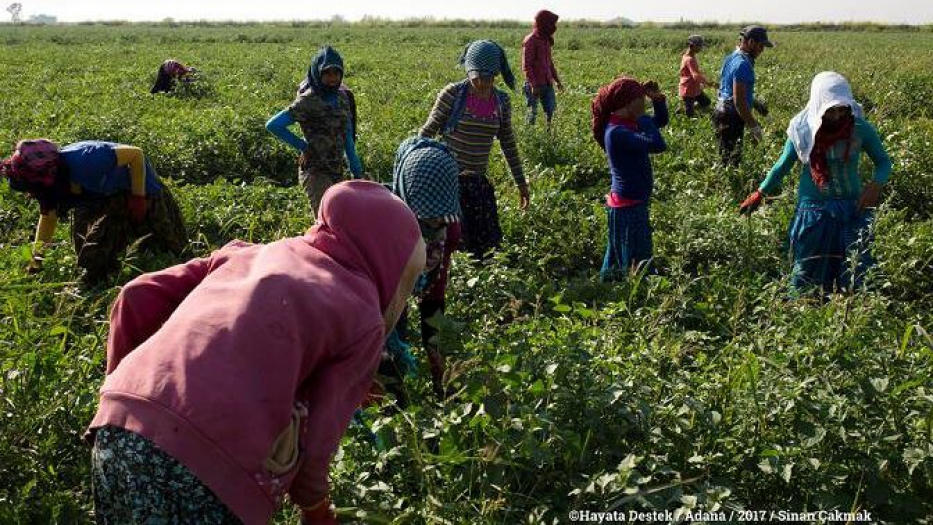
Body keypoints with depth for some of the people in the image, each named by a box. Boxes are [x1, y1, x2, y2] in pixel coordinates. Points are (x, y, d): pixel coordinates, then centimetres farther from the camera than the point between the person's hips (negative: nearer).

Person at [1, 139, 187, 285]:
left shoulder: (85, 161, -43)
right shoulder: (50, 182, -20)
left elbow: (136, 154, -32)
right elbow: (48, 217, 1)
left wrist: (138, 198, -26)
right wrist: (36, 256, -4)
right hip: (100, 197, 6)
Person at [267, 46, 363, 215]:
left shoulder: (342, 97, 7)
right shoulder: (308, 101, -13)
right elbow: (273, 125, -15)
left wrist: (356, 170, 15)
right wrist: (302, 145, -12)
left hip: (337, 171, 7)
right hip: (315, 172, -7)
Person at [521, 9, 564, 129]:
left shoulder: (546, 40, 12)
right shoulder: (530, 41, -12)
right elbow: (526, 66, -15)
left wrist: (557, 80, 21)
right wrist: (533, 85, -20)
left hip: (547, 83, 8)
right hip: (534, 84, -8)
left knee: (551, 110, 6)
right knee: (533, 112, 0)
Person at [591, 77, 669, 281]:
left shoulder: (629, 124, 6)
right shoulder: (617, 132, -23)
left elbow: (661, 121, 21)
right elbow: (657, 145, -33)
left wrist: (657, 98, 4)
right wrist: (643, 118, -19)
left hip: (634, 203, 10)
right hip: (629, 206, -10)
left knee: (618, 259, 20)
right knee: (639, 263, -4)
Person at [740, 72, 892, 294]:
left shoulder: (860, 128, -12)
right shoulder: (802, 130, -11)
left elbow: (883, 162, 1)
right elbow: (784, 164, 5)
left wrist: (876, 184, -19)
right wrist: (760, 194, 8)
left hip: (852, 211, 0)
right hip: (813, 211, 0)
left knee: (855, 274, 4)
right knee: (806, 273, 11)